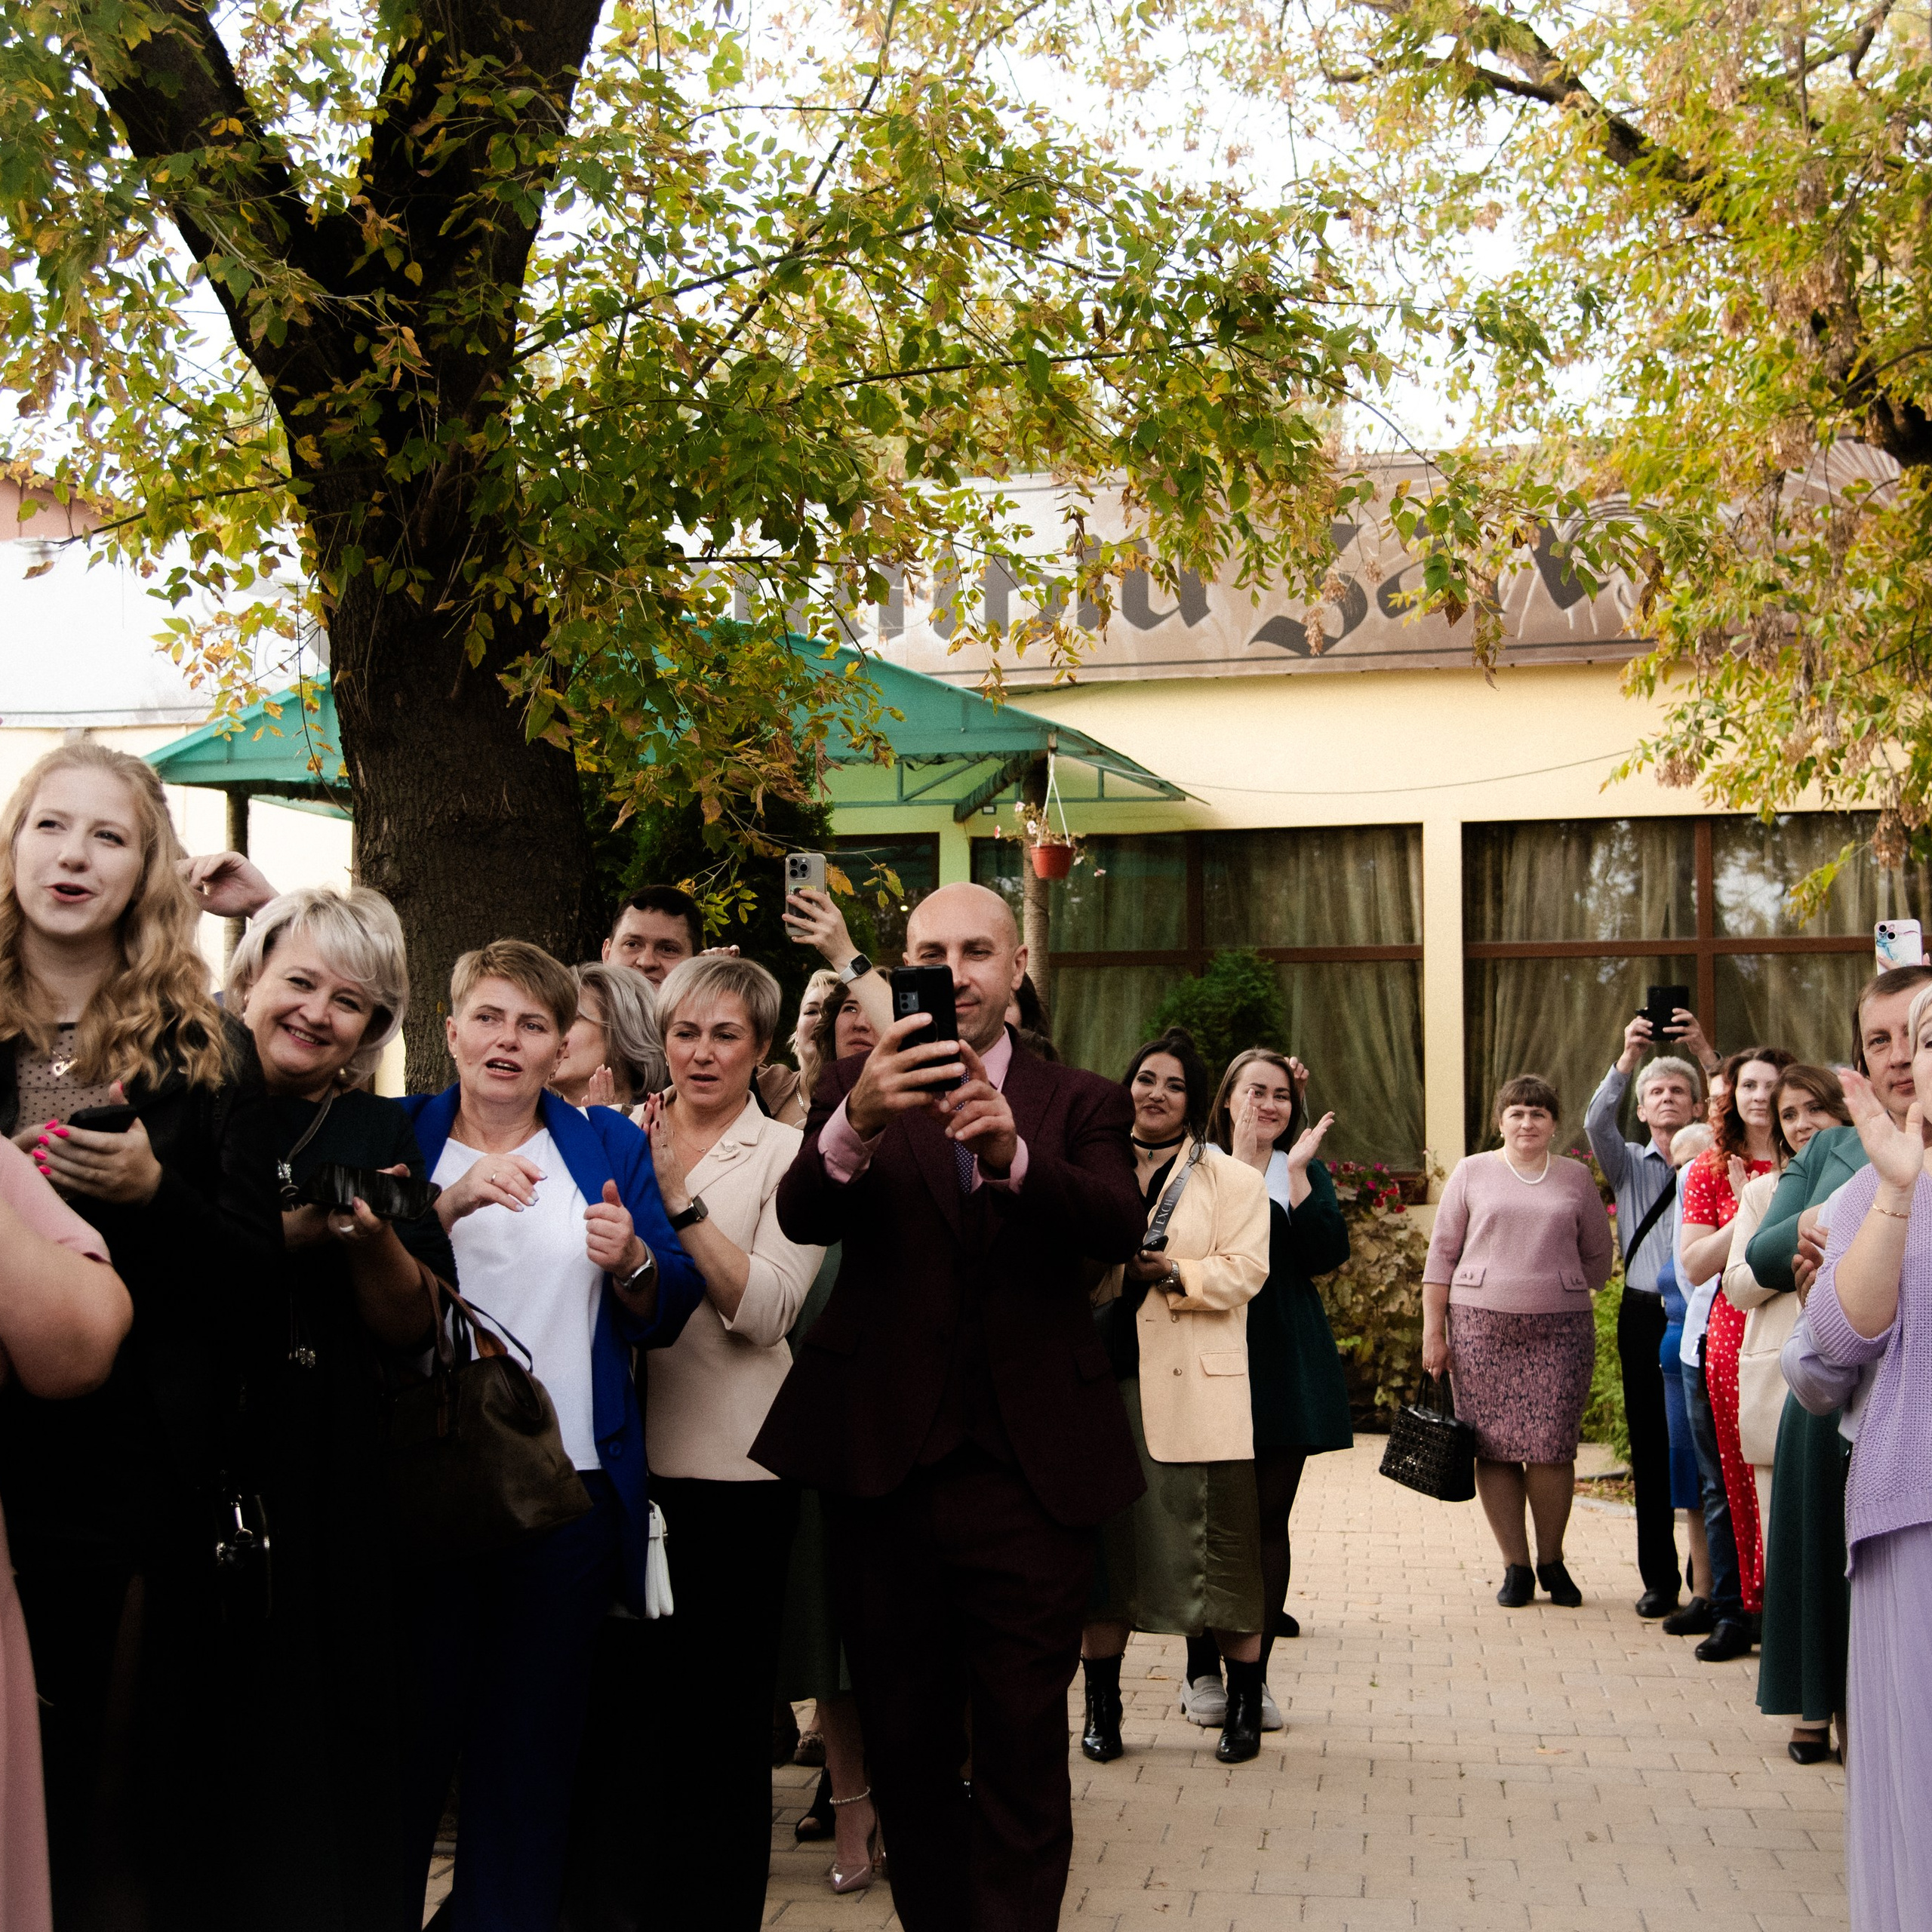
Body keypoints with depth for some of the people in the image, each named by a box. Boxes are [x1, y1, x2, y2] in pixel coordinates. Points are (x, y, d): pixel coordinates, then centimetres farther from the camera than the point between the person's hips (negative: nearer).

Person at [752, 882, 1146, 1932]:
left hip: (1030, 1472, -1)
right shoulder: (857, 1086, 6)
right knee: (904, 1743, 13)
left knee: (1023, 1748, -2)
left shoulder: (1078, 1103, 6)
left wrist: (1014, 1154, -34)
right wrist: (858, 1121, -36)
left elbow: (1120, 1225, -14)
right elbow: (803, 1217, -13)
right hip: (884, 1464, 1)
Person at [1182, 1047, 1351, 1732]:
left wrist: (1296, 1170, -12)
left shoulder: (1308, 1173, 10)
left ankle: (1255, 1674, 10)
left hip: (1283, 1364, 2)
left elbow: (1328, 1253, -7)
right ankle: (1203, 1672, 14)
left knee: (1269, 1517, 3)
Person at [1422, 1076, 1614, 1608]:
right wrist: (1433, 1329, 2)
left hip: (1560, 1329, 0)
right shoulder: (1472, 1173, 8)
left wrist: (1564, 1295, 11)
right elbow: (1442, 1254, 7)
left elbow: (1597, 1255, 18)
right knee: (1495, 1448, -2)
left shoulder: (1577, 1178, 12)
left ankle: (1552, 1560, 14)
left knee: (1552, 1449, -5)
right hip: (1481, 1325, 0)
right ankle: (1515, 1566, 9)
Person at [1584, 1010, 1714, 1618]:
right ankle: (1659, 1579, 10)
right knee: (1651, 1449, 4)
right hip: (1645, 1313, 2)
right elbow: (1596, 1122, -8)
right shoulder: (1629, 1164, 11)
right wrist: (1628, 1057, -18)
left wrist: (1704, 1052, -18)